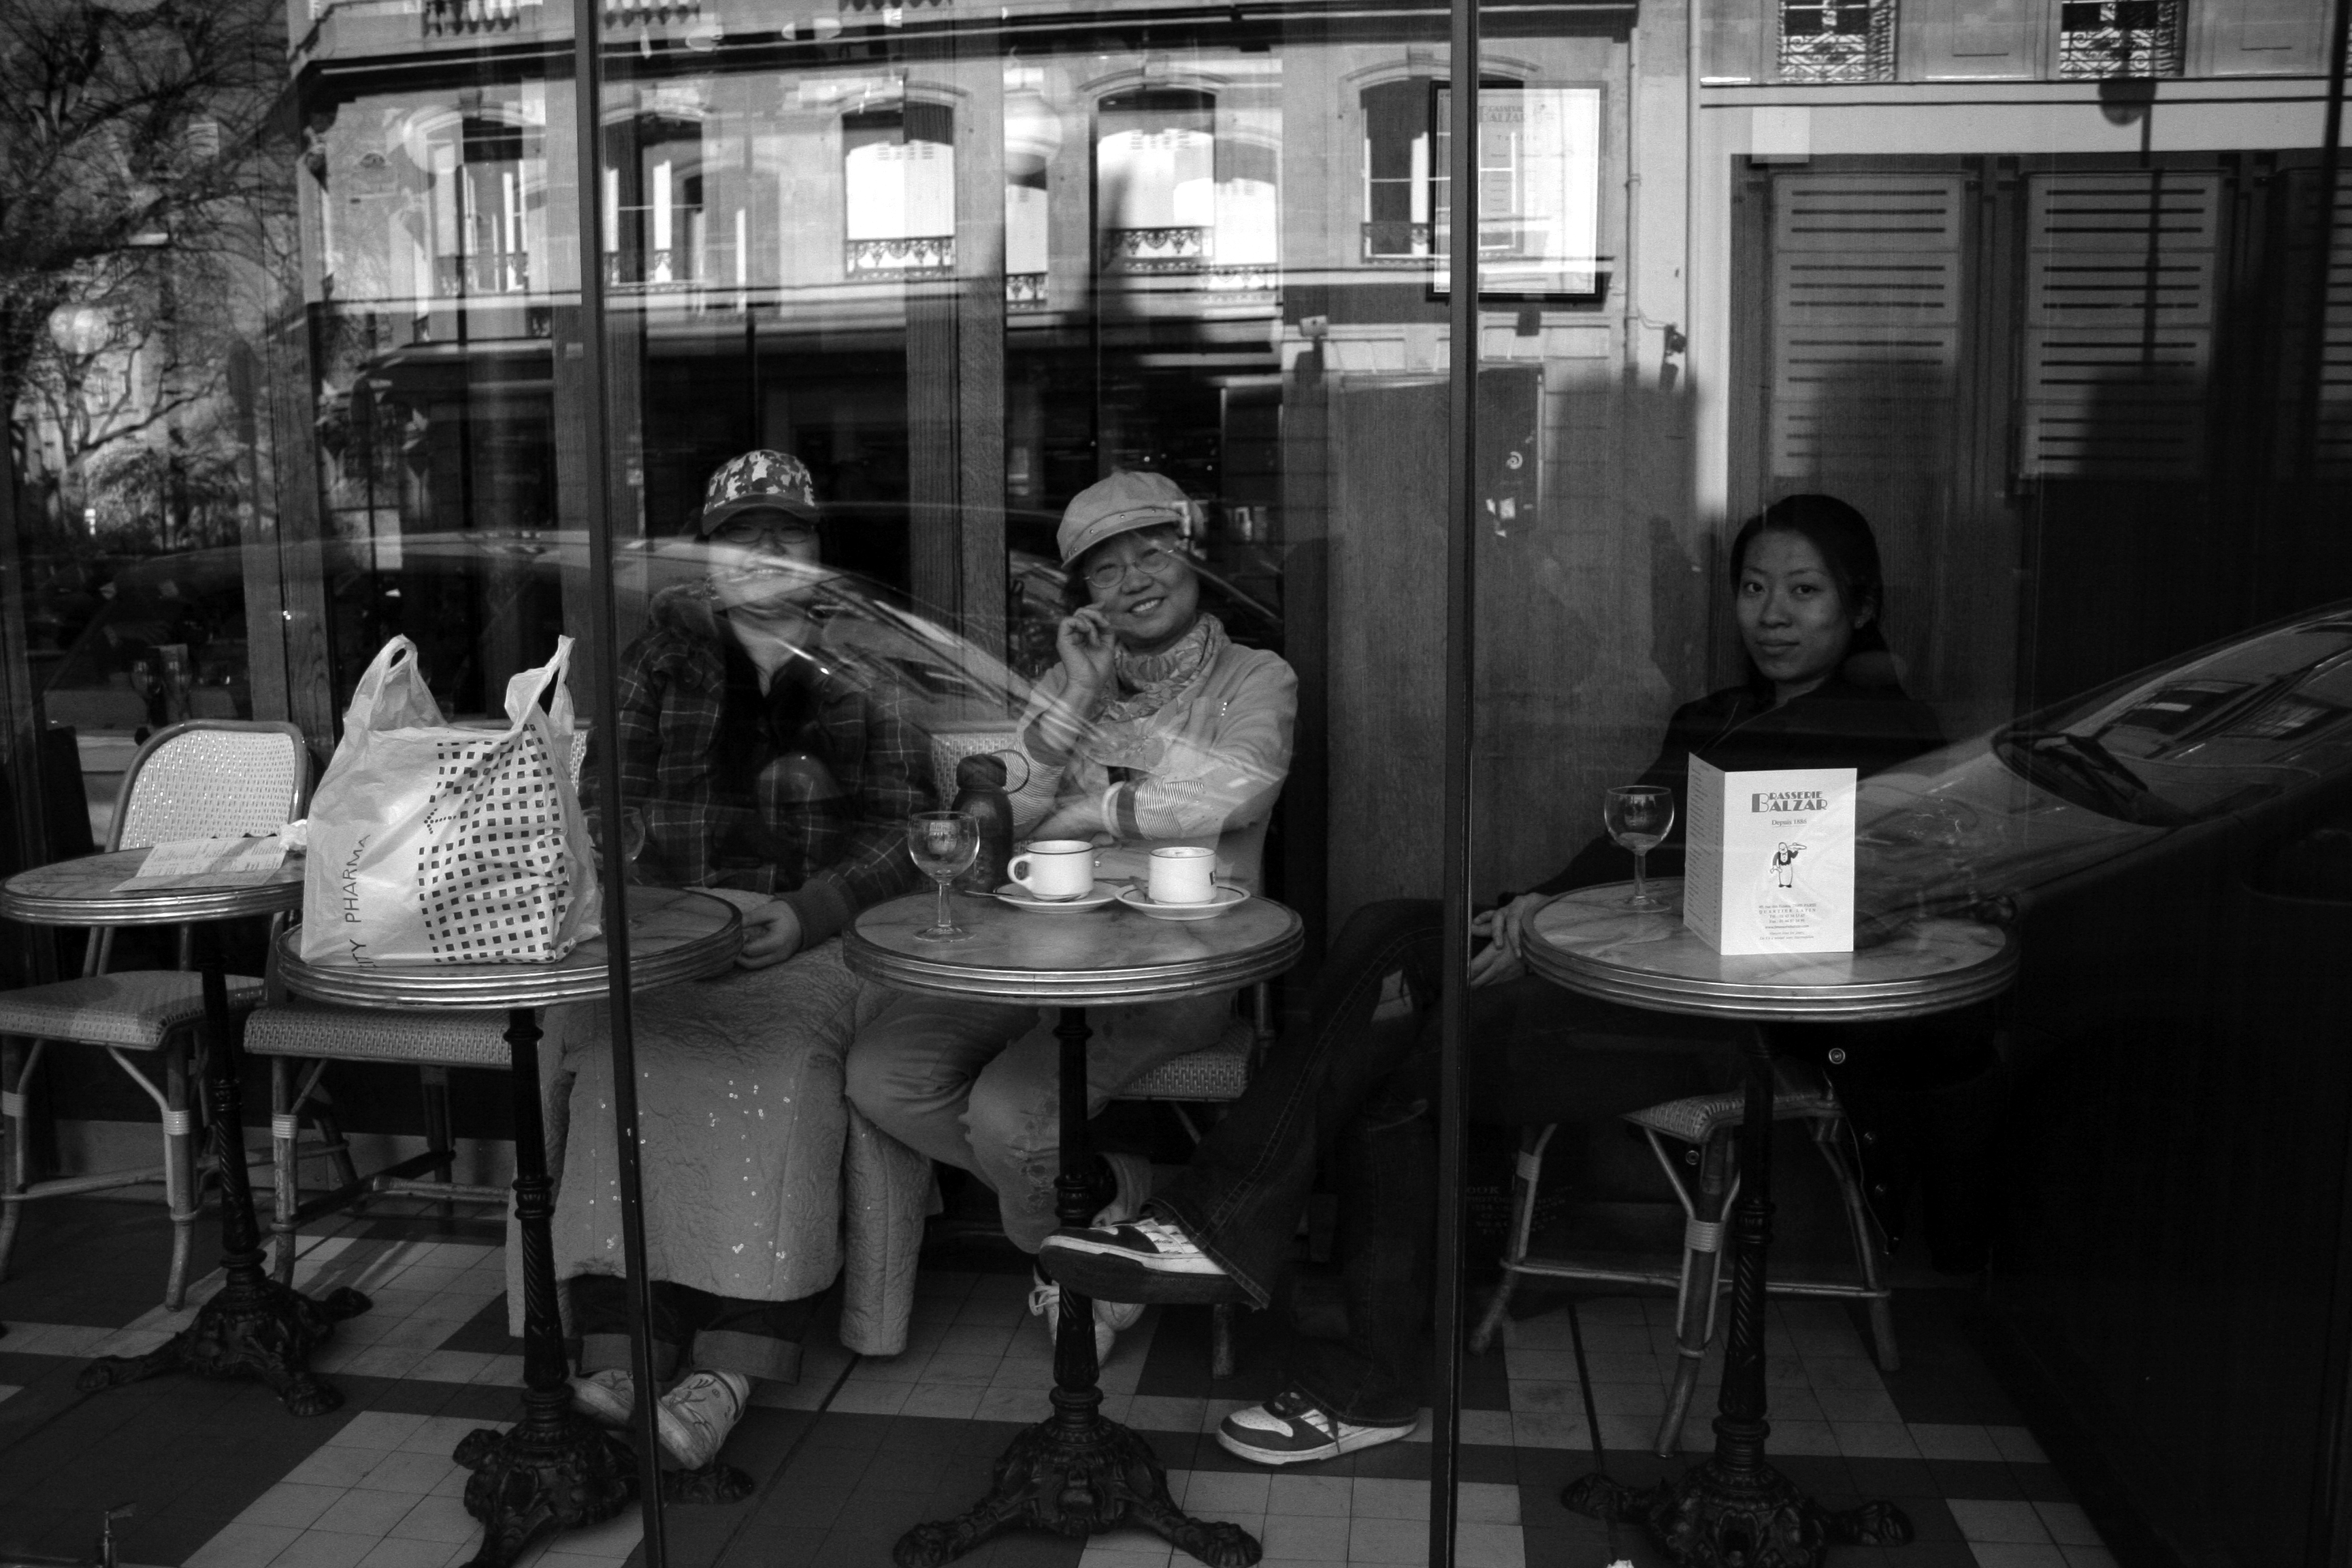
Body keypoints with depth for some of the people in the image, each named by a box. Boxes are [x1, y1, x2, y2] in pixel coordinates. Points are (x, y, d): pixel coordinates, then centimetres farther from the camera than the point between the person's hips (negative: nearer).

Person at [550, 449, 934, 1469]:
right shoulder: (669, 645, 18)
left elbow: (904, 830, 4)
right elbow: (613, 798, 12)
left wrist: (803, 916, -13)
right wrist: (693, 912, -7)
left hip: (818, 934, -2)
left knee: (778, 1063, -32)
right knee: (630, 1058, -29)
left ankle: (727, 1371, -36)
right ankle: (618, 1350, -34)